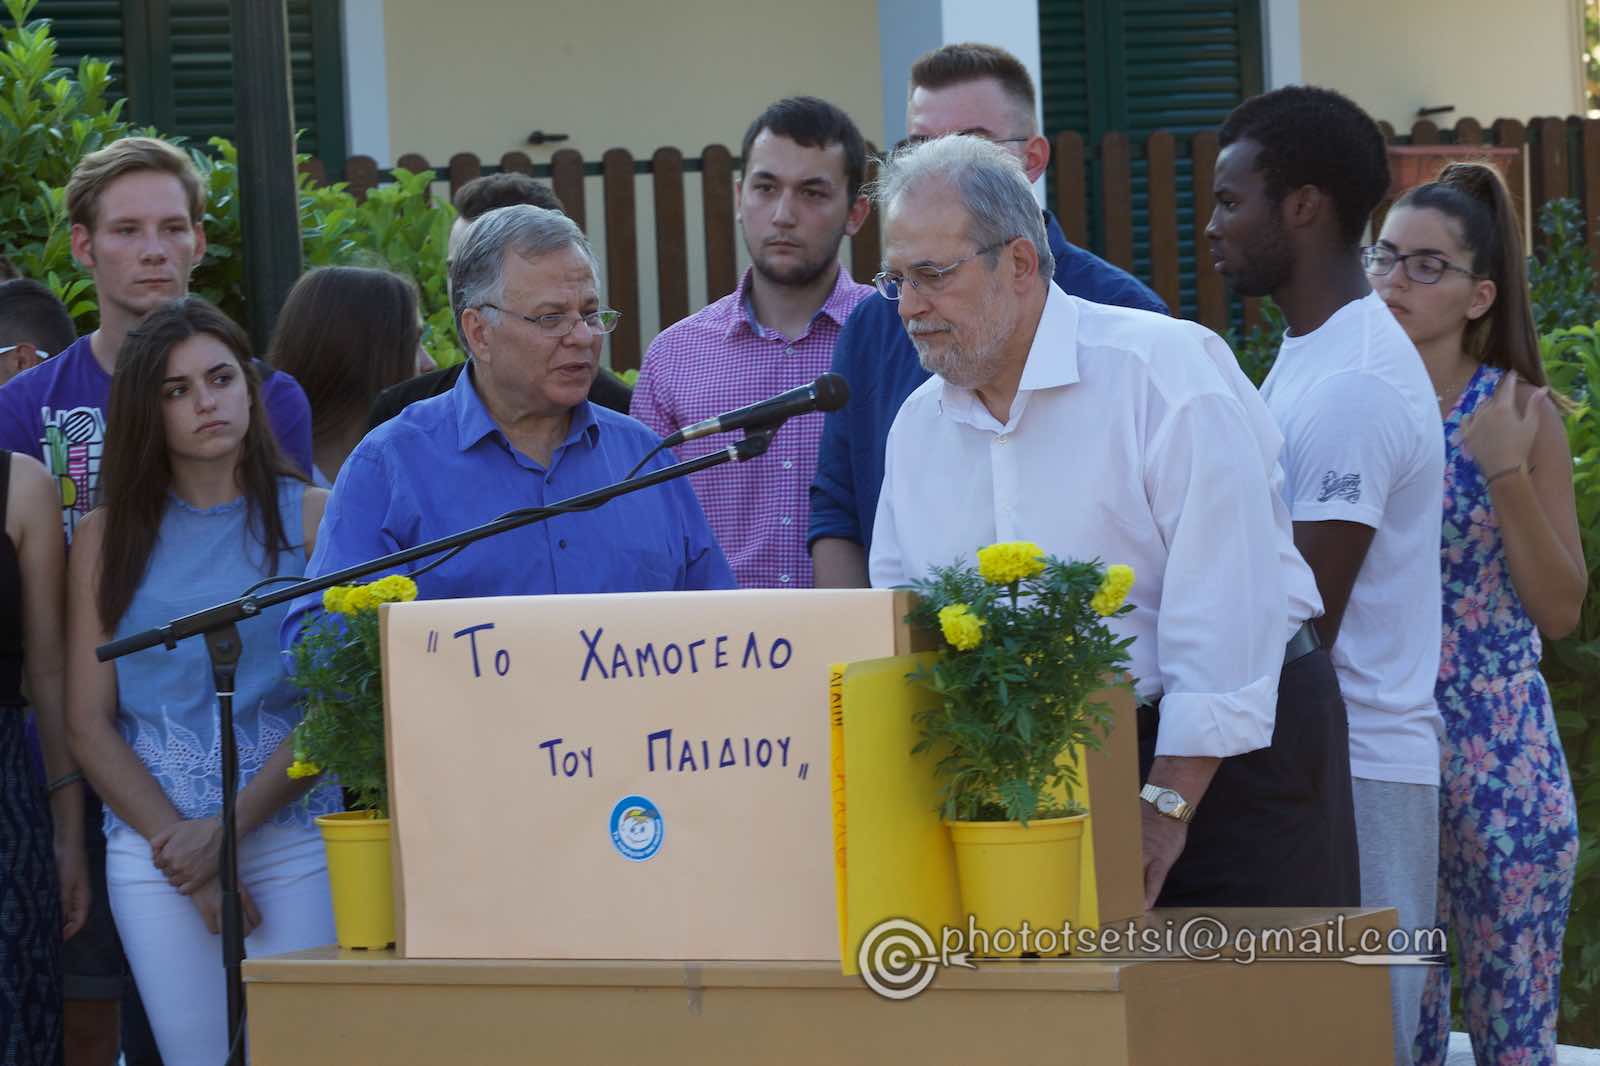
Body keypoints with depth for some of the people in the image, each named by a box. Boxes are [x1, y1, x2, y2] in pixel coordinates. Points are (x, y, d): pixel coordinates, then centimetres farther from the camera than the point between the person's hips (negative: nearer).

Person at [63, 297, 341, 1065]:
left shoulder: (312, 518, 4)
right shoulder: (109, 536, 10)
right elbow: (89, 725, 5)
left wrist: (226, 834, -11)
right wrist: (182, 856, -7)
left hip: (292, 836, -1)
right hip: (152, 845, 1)